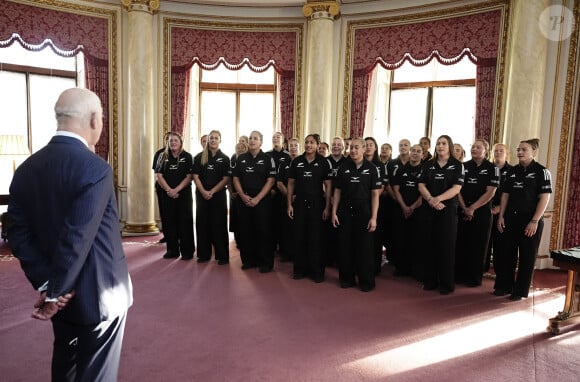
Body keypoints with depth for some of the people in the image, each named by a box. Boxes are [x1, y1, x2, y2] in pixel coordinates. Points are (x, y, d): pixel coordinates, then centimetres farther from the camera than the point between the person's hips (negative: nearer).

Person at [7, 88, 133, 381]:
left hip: (63, 294, 7)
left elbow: (18, 235, -3)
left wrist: (46, 284, -6)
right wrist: (55, 293, -13)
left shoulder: (27, 169, -1)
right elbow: (77, 238, -26)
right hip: (99, 293, -7)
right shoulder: (95, 168, -23)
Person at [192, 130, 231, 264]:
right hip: (201, 195, 2)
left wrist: (212, 191, -13)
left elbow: (226, 179, -3)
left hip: (219, 195, -2)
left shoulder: (224, 158, 3)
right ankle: (204, 254, 15)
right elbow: (195, 176, 1)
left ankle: (222, 255, 6)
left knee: (219, 224, 0)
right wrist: (203, 191, -13)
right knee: (202, 223, 4)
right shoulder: (199, 157, 6)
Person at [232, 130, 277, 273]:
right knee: (245, 231, 7)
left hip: (262, 200, -3)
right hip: (244, 200, 4)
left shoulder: (268, 159, 0)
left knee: (263, 231, -1)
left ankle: (266, 262, 9)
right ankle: (248, 260, 20)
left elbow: (271, 181, -6)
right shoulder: (241, 158, 10)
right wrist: (243, 196, -6)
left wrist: (257, 199, -13)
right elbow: (235, 178, 9)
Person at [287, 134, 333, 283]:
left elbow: (328, 186, -3)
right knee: (299, 237, 7)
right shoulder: (296, 161, 3)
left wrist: (327, 207, -6)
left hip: (317, 203, -2)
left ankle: (317, 271, 15)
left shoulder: (324, 162, -3)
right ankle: (300, 269, 21)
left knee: (316, 237, 4)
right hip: (299, 203, 2)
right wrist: (289, 204, 2)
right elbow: (291, 184, 7)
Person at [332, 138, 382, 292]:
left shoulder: (372, 168, -2)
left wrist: (373, 217, -9)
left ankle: (366, 281, 19)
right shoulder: (343, 167, 4)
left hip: (364, 213, -2)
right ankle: (347, 278, 23)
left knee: (364, 248, 5)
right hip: (345, 212, 2)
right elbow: (337, 191, 6)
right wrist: (334, 212, 0)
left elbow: (375, 194, -4)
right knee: (345, 247, 8)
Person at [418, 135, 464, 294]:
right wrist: (430, 199, -16)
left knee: (447, 246, 1)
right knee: (430, 244, 7)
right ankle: (430, 280, 17)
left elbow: (456, 188, -10)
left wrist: (437, 199, -21)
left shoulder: (457, 165, 0)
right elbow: (421, 185, 2)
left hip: (449, 209, -3)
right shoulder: (428, 164, 9)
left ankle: (447, 283, 11)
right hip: (430, 209, 3)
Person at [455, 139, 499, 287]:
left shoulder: (492, 168, -1)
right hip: (463, 211, 3)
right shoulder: (464, 166, 8)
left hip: (482, 212, -2)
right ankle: (459, 274, 17)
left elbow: (490, 193, -8)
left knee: (478, 245, 4)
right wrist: (464, 208, -9)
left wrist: (472, 208, -12)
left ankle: (475, 278, 16)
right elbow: (458, 189, 2)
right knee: (461, 243, 5)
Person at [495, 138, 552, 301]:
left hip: (531, 221, -5)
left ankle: (520, 290, 17)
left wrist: (534, 221, -16)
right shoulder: (512, 171, 9)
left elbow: (544, 198, -10)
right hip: (510, 219, 5)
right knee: (506, 253, 9)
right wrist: (501, 216, 4)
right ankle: (504, 285, 23)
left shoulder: (542, 171, -6)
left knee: (527, 257, 6)